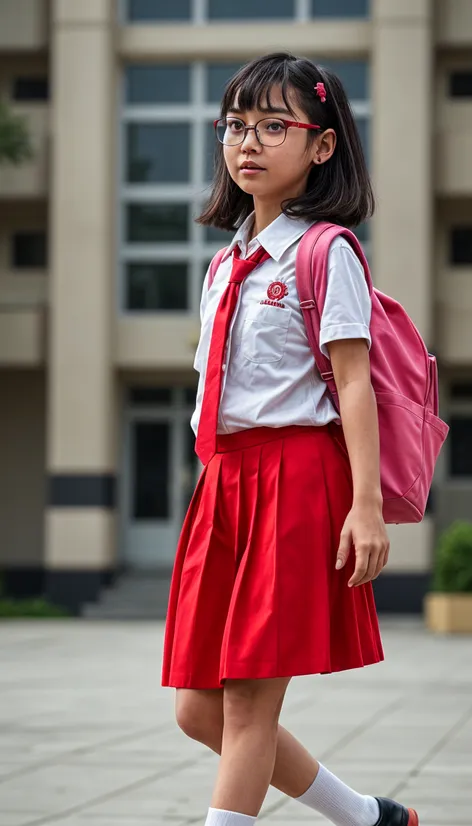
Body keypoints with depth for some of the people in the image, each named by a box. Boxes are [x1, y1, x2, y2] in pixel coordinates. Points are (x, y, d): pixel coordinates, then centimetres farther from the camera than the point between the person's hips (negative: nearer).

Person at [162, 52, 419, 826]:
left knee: (249, 700, -8)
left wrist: (367, 504, -17)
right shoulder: (226, 266, 18)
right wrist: (219, 489, 18)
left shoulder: (325, 253, -4)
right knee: (199, 709, 8)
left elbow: (353, 383, -11)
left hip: (296, 480, -8)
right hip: (225, 482, 8)